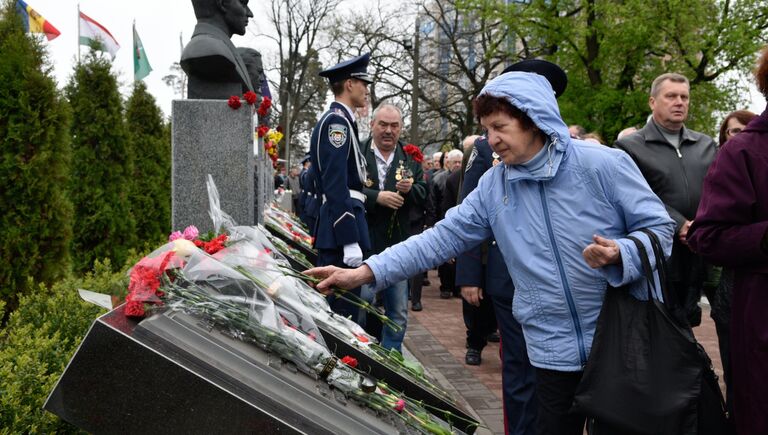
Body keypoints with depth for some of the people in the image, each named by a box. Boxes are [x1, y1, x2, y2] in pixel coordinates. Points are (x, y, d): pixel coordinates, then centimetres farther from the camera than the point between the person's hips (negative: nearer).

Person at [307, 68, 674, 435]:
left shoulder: (603, 164, -11)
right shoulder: (493, 184, 0)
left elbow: (659, 226, -7)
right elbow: (444, 237, -2)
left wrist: (621, 255, -29)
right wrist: (366, 272, -10)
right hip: (554, 349, 3)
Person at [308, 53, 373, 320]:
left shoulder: (337, 120, 19)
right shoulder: (337, 121, -13)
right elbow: (335, 186, -20)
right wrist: (350, 241, -23)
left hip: (332, 228, 11)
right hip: (342, 225, -11)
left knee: (331, 308, 15)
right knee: (343, 311, -7)